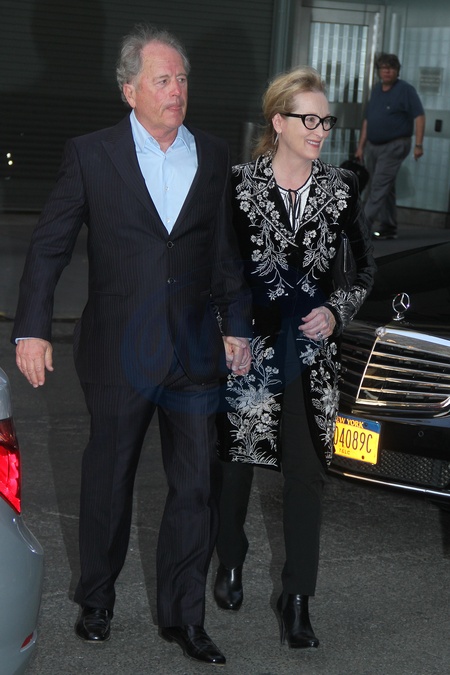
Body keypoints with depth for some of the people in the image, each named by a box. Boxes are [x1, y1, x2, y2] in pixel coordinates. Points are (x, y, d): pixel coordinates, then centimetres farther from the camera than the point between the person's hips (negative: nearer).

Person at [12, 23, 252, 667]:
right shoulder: (91, 154, -3)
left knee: (198, 486, 5)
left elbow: (227, 249, 11)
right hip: (119, 350, -2)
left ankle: (183, 614, 20)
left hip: (196, 349, 2)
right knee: (108, 483, 13)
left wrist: (237, 326, 9)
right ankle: (96, 601, 33)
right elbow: (48, 246, -1)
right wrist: (32, 329, -6)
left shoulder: (214, 156, 5)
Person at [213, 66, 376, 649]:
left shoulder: (340, 188, 0)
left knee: (306, 474, 1)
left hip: (311, 352, 1)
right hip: (248, 348, -1)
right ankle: (231, 562, 36)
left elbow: (367, 264, 11)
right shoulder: (239, 185, -6)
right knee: (235, 460, 12)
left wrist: (338, 311, -4)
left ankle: (297, 599, 10)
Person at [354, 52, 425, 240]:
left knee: (379, 186, -13)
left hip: (394, 146, -7)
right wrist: (361, 146, 14)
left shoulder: (406, 90, -7)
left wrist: (418, 144, -19)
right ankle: (388, 228, 17)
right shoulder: (376, 89, 13)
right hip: (373, 146, 7)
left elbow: (419, 117, -12)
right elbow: (367, 119, 17)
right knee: (385, 188, 11)